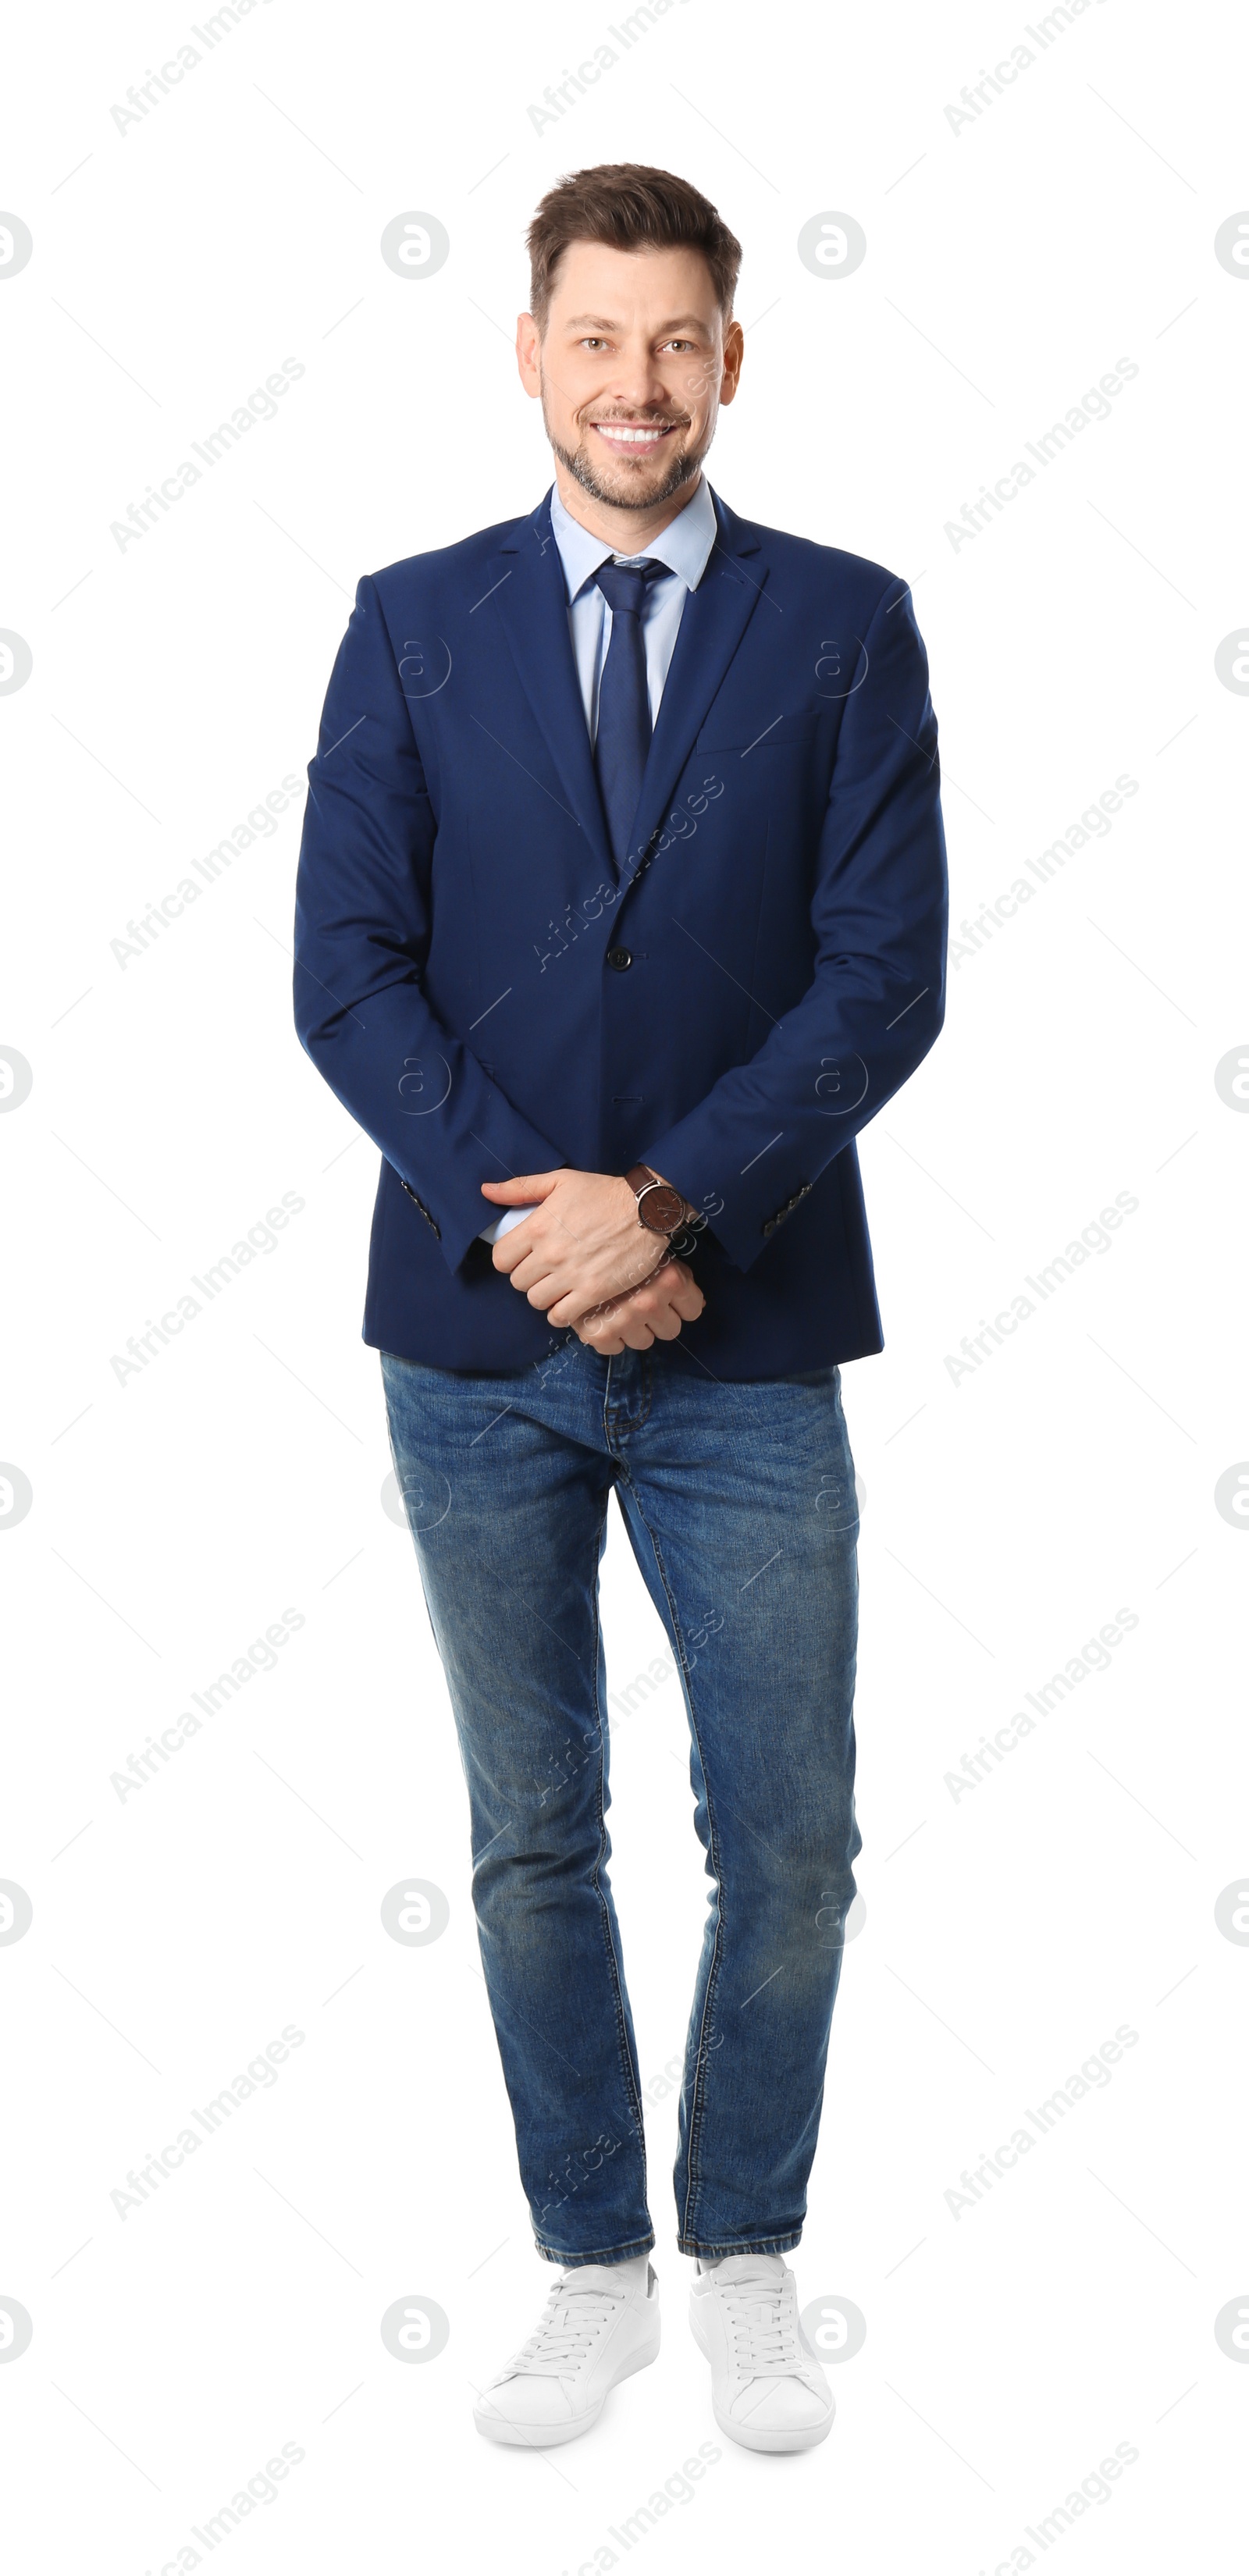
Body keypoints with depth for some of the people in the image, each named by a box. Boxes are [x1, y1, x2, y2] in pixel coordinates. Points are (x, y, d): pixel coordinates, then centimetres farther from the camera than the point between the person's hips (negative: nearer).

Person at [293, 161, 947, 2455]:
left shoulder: (844, 627, 2)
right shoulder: (414, 626, 5)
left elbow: (887, 976, -6)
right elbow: (346, 971, -2)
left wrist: (667, 1202, -16)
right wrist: (528, 1217, -13)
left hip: (745, 1340, -1)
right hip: (476, 1341, 1)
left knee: (789, 1840, 5)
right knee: (533, 1835, 11)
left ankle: (746, 2261, 27)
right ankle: (596, 2267, 29)